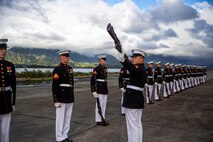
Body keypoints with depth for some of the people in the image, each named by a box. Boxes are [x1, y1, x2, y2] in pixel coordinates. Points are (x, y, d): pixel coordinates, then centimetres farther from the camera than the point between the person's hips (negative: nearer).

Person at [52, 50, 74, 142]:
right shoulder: (57, 70, -12)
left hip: (70, 98, 8)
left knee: (68, 118, 13)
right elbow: (55, 86, -16)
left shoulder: (70, 69, 11)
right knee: (60, 118, 3)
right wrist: (56, 101, -18)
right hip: (61, 99, -8)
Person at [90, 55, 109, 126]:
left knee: (104, 105, 12)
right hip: (99, 89, -8)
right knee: (99, 105, -1)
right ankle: (98, 121, 9)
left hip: (105, 89, 8)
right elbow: (92, 80, -19)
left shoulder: (105, 68, 12)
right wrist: (94, 91, -23)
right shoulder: (97, 69, -14)